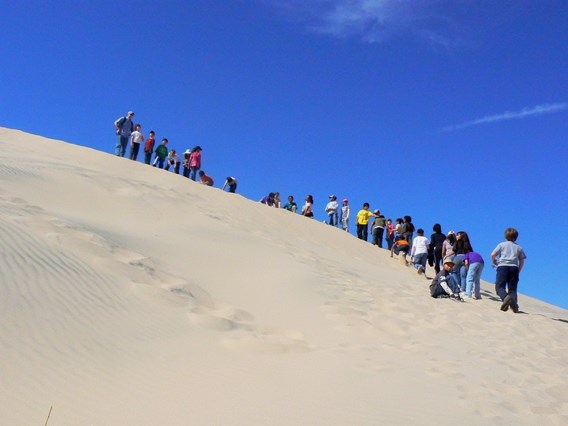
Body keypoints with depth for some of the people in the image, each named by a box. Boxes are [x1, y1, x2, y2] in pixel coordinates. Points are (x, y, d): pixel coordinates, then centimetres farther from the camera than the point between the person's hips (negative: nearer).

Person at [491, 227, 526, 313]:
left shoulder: (502, 244, 13)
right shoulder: (519, 247, 22)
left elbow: (493, 254, 5)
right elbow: (522, 262, 17)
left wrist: (494, 262, 23)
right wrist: (518, 271, 26)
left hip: (502, 266, -3)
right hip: (514, 267, 3)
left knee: (499, 286, -9)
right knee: (512, 288, 5)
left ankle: (505, 297, -40)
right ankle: (514, 304, -18)